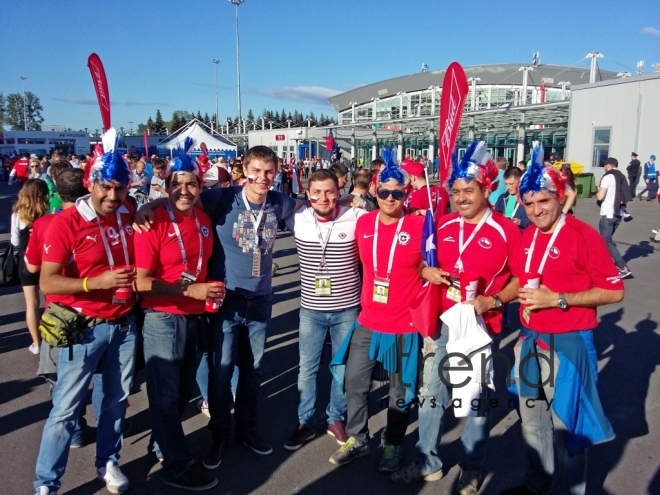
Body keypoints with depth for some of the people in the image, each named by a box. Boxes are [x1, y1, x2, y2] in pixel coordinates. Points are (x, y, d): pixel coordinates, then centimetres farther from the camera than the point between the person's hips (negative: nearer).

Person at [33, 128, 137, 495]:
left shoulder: (131, 216, -1)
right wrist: (97, 281, -29)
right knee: (66, 408, 5)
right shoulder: (65, 222, -15)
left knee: (117, 399, 17)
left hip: (124, 324, 5)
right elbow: (47, 282, -17)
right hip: (84, 328, -4)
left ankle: (108, 463, 36)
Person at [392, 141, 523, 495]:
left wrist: (494, 301, -21)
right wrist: (427, 272, -7)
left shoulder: (506, 230, -9)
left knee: (477, 397, 11)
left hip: (481, 326, -4)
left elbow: (522, 278, -6)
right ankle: (428, 462, 30)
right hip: (441, 321, 4)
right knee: (430, 392, 12)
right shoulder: (443, 226, 3)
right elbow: (425, 264, 15)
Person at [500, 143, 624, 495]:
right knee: (532, 421, 20)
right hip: (530, 341, 7)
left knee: (566, 425, 6)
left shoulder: (584, 235, -14)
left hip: (568, 344, -7)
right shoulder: (526, 237, 6)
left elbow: (613, 291, -15)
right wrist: (523, 335, 13)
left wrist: (558, 299, -22)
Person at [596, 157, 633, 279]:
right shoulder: (623, 178, 12)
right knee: (607, 239, 20)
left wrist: (598, 190, 2)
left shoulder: (608, 177, -11)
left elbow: (600, 196, -17)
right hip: (618, 214, 8)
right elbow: (626, 197, 15)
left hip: (607, 214, -8)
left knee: (607, 242, -6)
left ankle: (623, 268, -14)